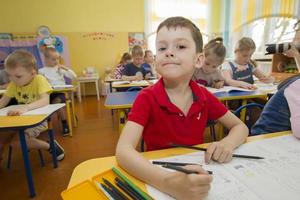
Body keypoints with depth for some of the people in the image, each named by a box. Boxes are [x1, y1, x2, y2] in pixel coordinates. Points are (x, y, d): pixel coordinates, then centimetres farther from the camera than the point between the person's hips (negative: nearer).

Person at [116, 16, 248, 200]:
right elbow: (123, 150, -26)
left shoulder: (204, 96, -6)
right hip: (157, 180, -3)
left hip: (196, 175, 3)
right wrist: (168, 182, -41)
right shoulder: (147, 98, -17)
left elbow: (240, 127, 4)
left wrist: (227, 144, -18)